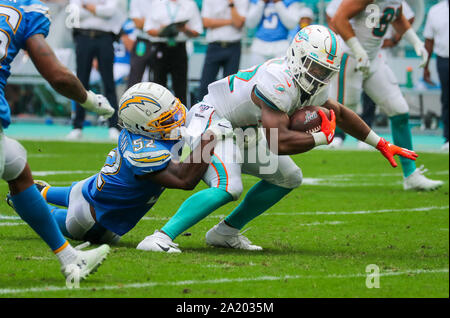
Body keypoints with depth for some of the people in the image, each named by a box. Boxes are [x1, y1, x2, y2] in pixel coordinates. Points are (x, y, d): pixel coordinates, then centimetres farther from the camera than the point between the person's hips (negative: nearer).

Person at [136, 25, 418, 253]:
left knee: (289, 178, 14)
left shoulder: (311, 87, 1)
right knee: (228, 188, -32)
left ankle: (225, 233, 16)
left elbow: (340, 114, 20)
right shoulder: (278, 82, -30)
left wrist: (381, 144, 23)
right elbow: (279, 142, -36)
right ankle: (163, 236, -34)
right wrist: (322, 138, -23)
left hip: (238, 132, 10)